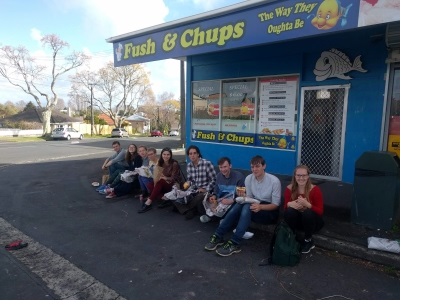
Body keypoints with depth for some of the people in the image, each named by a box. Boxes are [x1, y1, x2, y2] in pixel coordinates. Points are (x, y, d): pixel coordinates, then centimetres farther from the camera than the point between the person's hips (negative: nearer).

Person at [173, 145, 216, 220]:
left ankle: (186, 208, -7)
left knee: (199, 197, -38)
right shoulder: (189, 165, 4)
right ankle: (191, 210, -6)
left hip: (205, 190, -5)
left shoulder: (207, 163, -14)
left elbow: (214, 179, -11)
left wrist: (206, 190, -19)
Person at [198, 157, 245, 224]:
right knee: (200, 206, -9)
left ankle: (211, 217, -9)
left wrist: (231, 201, -31)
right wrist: (214, 196, -8)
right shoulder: (218, 176, 7)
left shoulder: (239, 176, -13)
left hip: (234, 202, -4)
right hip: (221, 201, 5)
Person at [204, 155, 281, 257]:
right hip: (255, 205, 4)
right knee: (239, 205, -29)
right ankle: (218, 236, -22)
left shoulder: (274, 181, -16)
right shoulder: (248, 178, -4)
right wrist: (244, 197, -19)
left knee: (247, 207, -33)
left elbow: (276, 204, -14)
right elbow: (249, 197, 5)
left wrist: (260, 206, -32)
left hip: (270, 212, -4)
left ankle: (234, 244, -33)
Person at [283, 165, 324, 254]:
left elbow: (320, 211, -20)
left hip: (312, 221, -1)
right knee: (289, 211, -29)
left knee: (308, 213, -34)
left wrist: (307, 204, -38)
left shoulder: (315, 190, -19)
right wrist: (289, 204, -33)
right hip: (297, 220, 1)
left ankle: (308, 241, -7)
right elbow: (285, 207, -9)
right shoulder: (289, 189, -11)